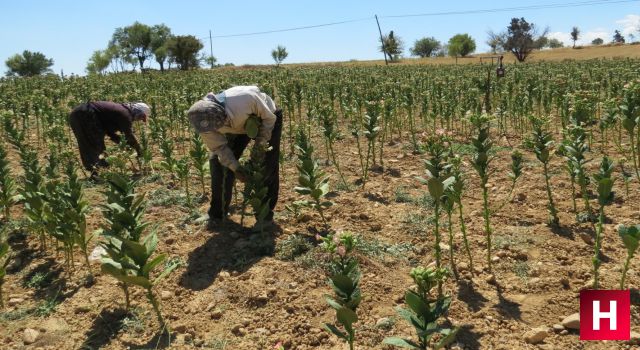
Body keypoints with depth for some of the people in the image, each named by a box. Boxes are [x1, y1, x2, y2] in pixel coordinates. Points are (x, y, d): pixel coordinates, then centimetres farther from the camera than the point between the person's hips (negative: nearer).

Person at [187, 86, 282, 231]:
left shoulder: (245, 98, -44)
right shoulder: (205, 121, -32)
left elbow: (269, 118, -25)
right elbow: (219, 147, -16)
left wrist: (260, 144, -23)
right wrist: (235, 167, -24)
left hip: (265, 118, -3)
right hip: (238, 125, 3)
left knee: (268, 168, -11)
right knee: (219, 162, -7)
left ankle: (266, 214, 6)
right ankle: (217, 214, 7)